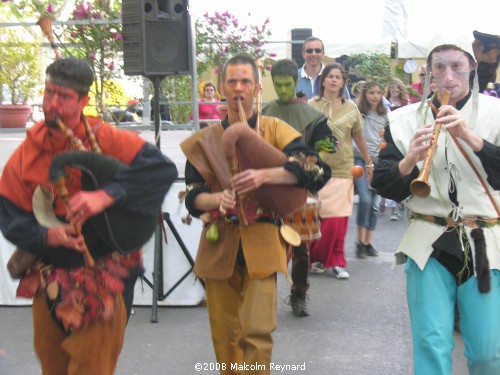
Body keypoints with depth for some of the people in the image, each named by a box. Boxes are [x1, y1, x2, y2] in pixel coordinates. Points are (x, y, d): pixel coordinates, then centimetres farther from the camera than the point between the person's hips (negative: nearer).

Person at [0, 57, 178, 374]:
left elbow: (164, 169, -21)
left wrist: (106, 195, -30)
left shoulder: (106, 139, -12)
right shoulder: (26, 155, -3)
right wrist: (47, 235, -25)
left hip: (103, 279, -4)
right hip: (49, 282, 4)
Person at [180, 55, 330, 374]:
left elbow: (317, 169, -12)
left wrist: (265, 175, -26)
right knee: (224, 335, 8)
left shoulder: (275, 129, 2)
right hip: (218, 246, 3)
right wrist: (216, 199, -21)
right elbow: (192, 195, 2)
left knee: (257, 332, -10)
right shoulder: (205, 140, 9)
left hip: (261, 244, -2)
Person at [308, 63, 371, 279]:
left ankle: (336, 261, 10)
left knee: (338, 219, -2)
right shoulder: (312, 105, 1)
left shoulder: (350, 107, 7)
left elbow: (359, 137, 15)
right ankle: (314, 258, 17)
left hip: (342, 170, 2)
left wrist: (368, 162, 19)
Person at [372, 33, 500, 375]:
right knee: (431, 345, -1)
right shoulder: (406, 119, 5)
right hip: (430, 243, 1)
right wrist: (408, 162, -16)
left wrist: (471, 138, -20)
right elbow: (385, 186, 3)